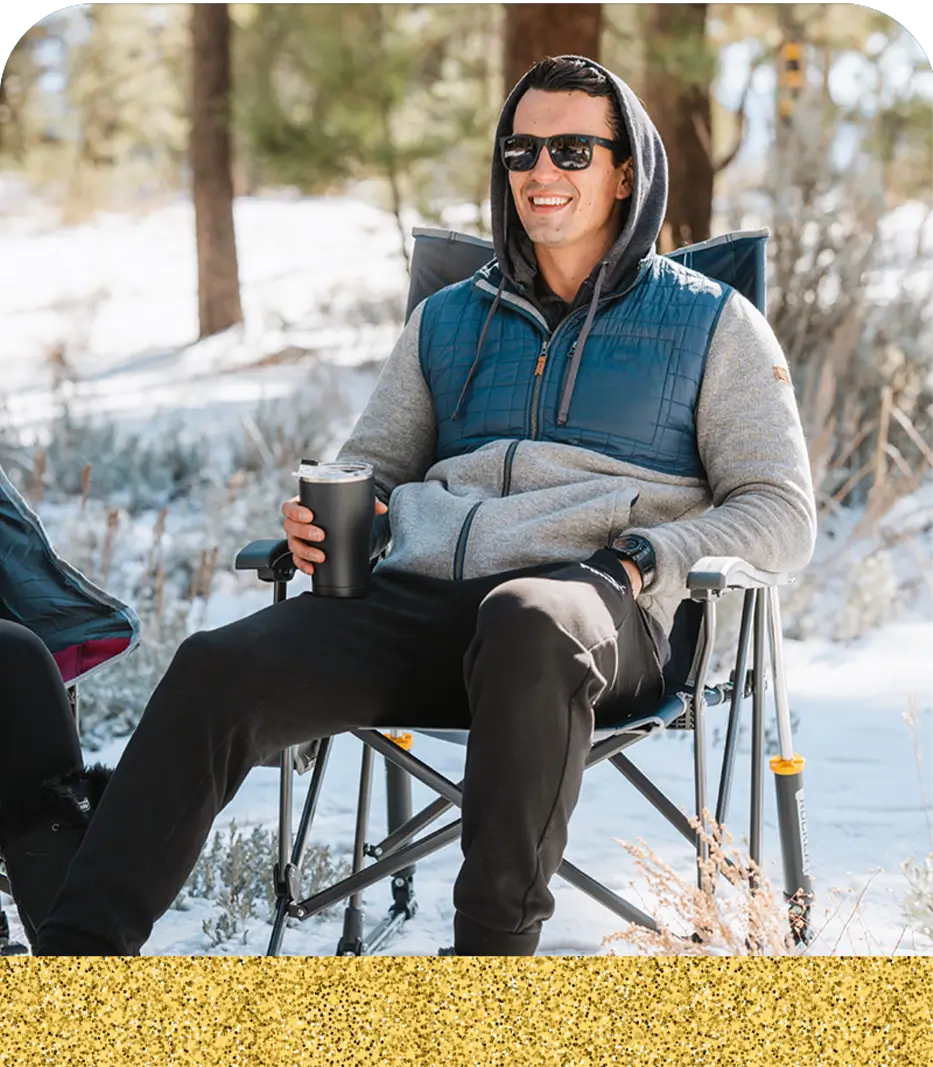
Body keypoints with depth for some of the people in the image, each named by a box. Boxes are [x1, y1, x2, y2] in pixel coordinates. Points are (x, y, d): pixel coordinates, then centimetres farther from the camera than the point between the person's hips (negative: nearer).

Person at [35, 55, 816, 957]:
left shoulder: (712, 324, 15)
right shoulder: (447, 321, 27)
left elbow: (781, 517, 9)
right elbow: (370, 462, 30)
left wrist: (642, 559, -9)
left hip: (599, 611, -3)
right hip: (419, 596, 4)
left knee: (527, 626, -43)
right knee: (218, 668, -25)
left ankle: (493, 942, -35)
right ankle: (80, 944, -26)